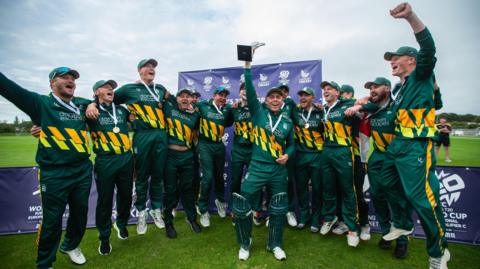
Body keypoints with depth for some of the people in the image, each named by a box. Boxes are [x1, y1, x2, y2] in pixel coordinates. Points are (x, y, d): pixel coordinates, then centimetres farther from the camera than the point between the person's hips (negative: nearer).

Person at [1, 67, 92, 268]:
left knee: (80, 214, 18)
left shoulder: (82, 105, 11)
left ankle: (70, 246, 45)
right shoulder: (41, 103, -1)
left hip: (83, 171, 4)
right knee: (52, 221, 6)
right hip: (54, 174, -4)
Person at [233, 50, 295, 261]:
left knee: (278, 210, 13)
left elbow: (291, 144, 16)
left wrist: (287, 155, -4)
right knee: (241, 206, -3)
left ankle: (275, 245, 36)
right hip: (257, 167, -3)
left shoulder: (287, 122, 6)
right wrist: (248, 67, -18)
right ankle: (245, 244, 23)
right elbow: (250, 91, -13)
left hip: (279, 170, 3)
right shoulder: (258, 112, -1)